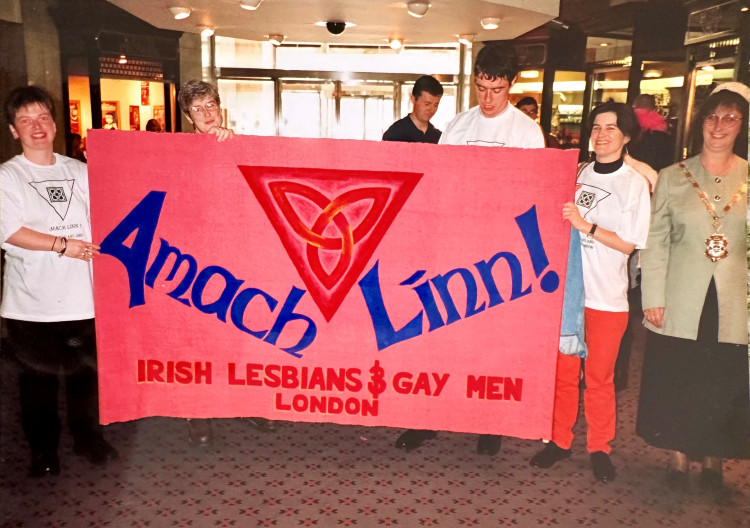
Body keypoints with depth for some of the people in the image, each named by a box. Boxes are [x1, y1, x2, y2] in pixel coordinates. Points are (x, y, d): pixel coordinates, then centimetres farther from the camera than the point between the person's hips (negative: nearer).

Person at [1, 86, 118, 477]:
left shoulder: (79, 171, 9)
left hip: (83, 294, 3)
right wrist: (63, 245, -17)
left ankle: (87, 436, 31)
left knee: (86, 370, 13)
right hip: (32, 301, -3)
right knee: (38, 376, 7)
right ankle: (43, 449, 25)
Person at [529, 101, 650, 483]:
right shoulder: (578, 175, 7)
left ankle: (600, 448, 23)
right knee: (563, 371, 10)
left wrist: (586, 225, -17)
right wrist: (560, 219, -4)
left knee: (599, 376, 6)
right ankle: (560, 440, 25)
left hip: (606, 296, -3)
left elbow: (628, 243, -7)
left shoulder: (634, 184, -2)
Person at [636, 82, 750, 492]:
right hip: (681, 303, 0)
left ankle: (712, 461, 29)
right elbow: (655, 243, 2)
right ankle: (679, 458, 26)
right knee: (676, 383, 7)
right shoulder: (672, 178, 3)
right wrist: (653, 298, -4)